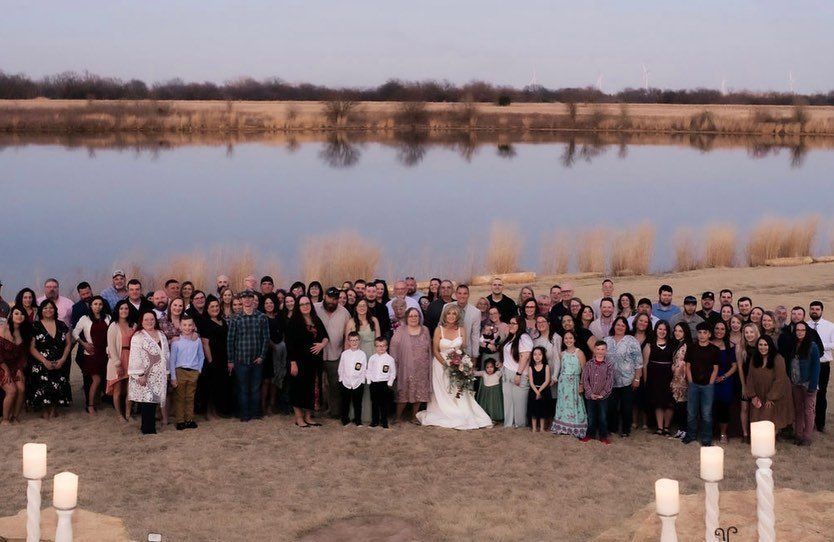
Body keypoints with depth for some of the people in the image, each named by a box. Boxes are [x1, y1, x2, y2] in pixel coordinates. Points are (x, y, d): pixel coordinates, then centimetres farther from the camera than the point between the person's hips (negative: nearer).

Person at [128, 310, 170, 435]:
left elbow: (166, 355, 17)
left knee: (154, 400, 6)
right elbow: (136, 357, -12)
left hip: (159, 376, 6)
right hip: (145, 375, -6)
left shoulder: (161, 336, 13)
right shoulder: (138, 337, -6)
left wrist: (166, 372, 13)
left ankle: (150, 427, 14)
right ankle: (147, 428, 0)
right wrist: (140, 375, -18)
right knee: (147, 400, -7)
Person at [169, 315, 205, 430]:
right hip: (180, 371, -2)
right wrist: (173, 377, -5)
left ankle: (189, 419, 17)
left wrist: (199, 369, 4)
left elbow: (201, 356, 13)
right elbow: (172, 360, -2)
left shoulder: (197, 340, 2)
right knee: (179, 397, 2)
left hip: (193, 372, 2)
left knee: (190, 397, 9)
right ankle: (180, 421, 8)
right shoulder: (176, 341, -4)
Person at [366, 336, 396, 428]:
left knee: (384, 403, 2)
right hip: (374, 383, 3)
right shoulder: (372, 358, 5)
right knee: (374, 403, 9)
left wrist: (390, 383, -6)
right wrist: (369, 382, 3)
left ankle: (384, 421, 11)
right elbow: (369, 371, 10)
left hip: (384, 384, -3)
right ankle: (375, 421, 19)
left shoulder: (389, 359, -3)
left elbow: (393, 373, 0)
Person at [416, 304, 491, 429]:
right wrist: (446, 364, -15)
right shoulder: (439, 330, -6)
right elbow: (435, 351, -6)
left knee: (459, 393, -2)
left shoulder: (461, 330, 1)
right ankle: (445, 416, 10)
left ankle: (460, 416, 6)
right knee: (443, 393, 1)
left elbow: (464, 349, 3)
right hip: (441, 364, -2)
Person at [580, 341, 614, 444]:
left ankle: (603, 436, 17)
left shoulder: (609, 365, -3)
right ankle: (590, 434, 23)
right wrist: (590, 393, -11)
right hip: (590, 396, 1)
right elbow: (585, 379, -2)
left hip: (603, 396, -1)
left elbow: (610, 381, -6)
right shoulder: (588, 364, 1)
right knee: (591, 416, 9)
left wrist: (602, 394, -13)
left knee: (603, 417, 5)